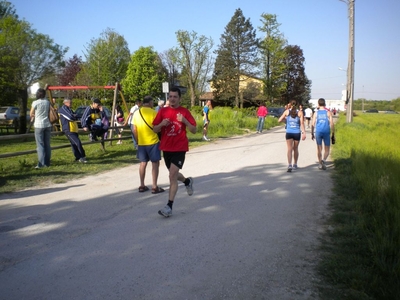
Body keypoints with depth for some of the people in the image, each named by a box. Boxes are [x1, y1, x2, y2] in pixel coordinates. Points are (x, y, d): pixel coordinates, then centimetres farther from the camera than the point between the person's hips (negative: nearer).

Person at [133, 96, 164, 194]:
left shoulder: (136, 113, 6)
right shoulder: (153, 112, -11)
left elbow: (134, 130, 9)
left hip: (141, 143, 5)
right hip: (153, 142, -5)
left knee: (143, 163, 14)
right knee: (155, 163, 3)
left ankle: (142, 186, 18)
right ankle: (154, 187, 3)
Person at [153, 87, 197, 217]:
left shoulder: (184, 112, -4)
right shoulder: (163, 111, 4)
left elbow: (194, 130, -5)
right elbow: (155, 129, 6)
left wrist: (184, 121, -21)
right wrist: (162, 124, -15)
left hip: (179, 148, -5)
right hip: (166, 148, 5)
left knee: (172, 175, -15)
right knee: (173, 174, 20)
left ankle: (169, 207, -10)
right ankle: (187, 181, 54)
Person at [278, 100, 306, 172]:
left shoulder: (287, 111, 2)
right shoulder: (300, 112, 2)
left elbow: (279, 120, 3)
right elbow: (302, 123, -6)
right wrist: (303, 133, -7)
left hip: (289, 133, -1)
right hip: (297, 133, 1)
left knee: (289, 149, -3)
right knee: (295, 149, 16)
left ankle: (289, 165, -20)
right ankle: (295, 165, 29)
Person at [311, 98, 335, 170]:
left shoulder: (316, 113, 3)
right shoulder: (328, 113, 0)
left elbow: (312, 124, 1)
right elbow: (331, 124, -3)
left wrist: (312, 134, 10)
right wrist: (333, 134, 4)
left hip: (318, 132, 1)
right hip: (326, 132, -1)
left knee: (319, 148, 12)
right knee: (327, 149, 7)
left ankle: (320, 164, 14)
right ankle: (324, 160, -20)